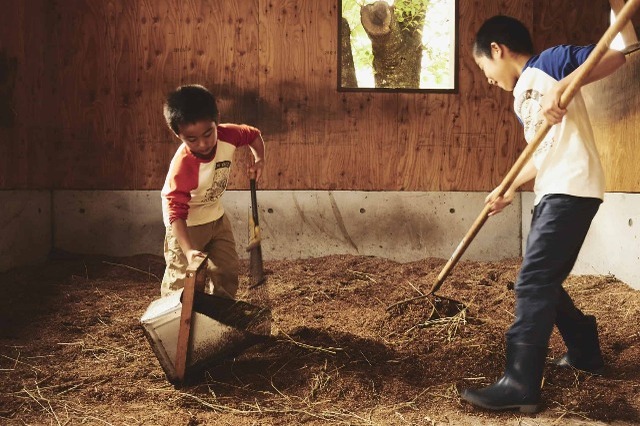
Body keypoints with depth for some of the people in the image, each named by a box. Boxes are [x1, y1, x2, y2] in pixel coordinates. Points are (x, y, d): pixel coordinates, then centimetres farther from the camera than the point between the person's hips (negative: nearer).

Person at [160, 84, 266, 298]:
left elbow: (254, 135, 2)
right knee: (182, 280, -4)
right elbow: (176, 213, -37)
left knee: (228, 270, 14)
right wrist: (188, 250, -47)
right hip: (187, 224, -6)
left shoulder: (228, 136, -22)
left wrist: (259, 160, -14)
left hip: (215, 215, 6)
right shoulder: (182, 167, -37)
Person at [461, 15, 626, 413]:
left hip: (572, 189, -10)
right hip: (551, 193, 10)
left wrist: (562, 88, -26)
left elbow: (615, 56, -14)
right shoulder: (522, 98, 21)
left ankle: (521, 385, -9)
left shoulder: (547, 63, -3)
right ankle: (585, 351, 34)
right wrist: (508, 189, 21)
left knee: (533, 283, -12)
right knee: (541, 283, 16)